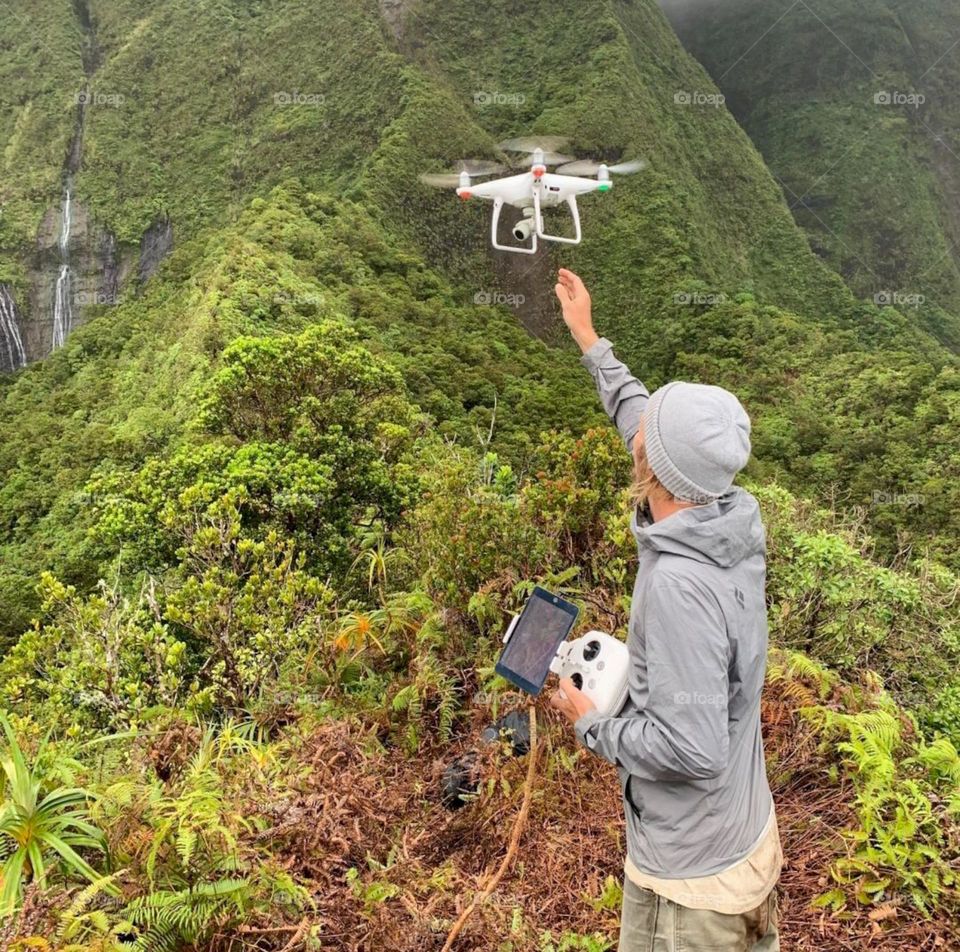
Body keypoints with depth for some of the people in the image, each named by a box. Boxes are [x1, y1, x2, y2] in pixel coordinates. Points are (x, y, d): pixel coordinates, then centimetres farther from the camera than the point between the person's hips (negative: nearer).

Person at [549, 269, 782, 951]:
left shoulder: (680, 583, -33)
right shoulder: (734, 525, -9)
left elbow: (690, 749, -33)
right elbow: (644, 418, 7)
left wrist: (591, 722, -16)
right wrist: (590, 341, 16)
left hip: (693, 879, -7)